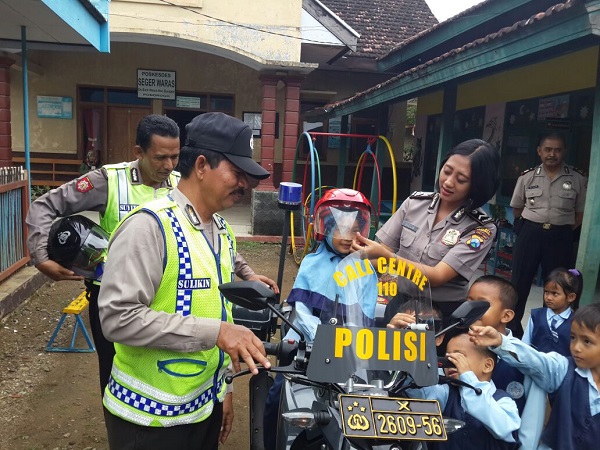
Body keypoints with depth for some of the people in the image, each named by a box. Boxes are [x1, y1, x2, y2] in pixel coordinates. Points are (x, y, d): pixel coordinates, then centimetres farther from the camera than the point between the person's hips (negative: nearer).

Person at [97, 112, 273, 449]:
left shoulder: (222, 230, 7)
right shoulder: (150, 225, -20)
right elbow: (119, 317, -26)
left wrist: (223, 386, 14)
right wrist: (215, 332, -28)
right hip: (150, 416, -7)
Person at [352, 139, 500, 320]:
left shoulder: (482, 228, -9)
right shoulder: (415, 202, 2)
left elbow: (437, 277, -18)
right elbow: (384, 249, 4)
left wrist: (384, 256, -28)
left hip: (442, 312, -2)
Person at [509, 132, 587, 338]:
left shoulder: (577, 179, 0)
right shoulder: (527, 177, 2)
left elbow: (581, 212, 8)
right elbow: (516, 208, 12)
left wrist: (563, 230, 4)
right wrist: (529, 227, 8)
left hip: (560, 237, 0)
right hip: (530, 233, 0)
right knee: (519, 282, 4)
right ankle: (512, 330, 19)